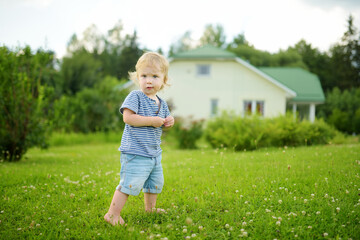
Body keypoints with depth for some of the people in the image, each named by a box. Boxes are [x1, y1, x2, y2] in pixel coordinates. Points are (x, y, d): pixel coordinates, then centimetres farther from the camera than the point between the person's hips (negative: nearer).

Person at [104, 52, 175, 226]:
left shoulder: (161, 103, 11)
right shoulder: (135, 97, -12)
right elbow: (128, 117, -24)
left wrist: (169, 123, -2)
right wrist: (152, 121, -22)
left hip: (154, 153, 8)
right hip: (135, 152, -8)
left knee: (155, 183, 21)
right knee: (130, 183, -14)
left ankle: (150, 208, 43)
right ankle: (112, 214, -5)